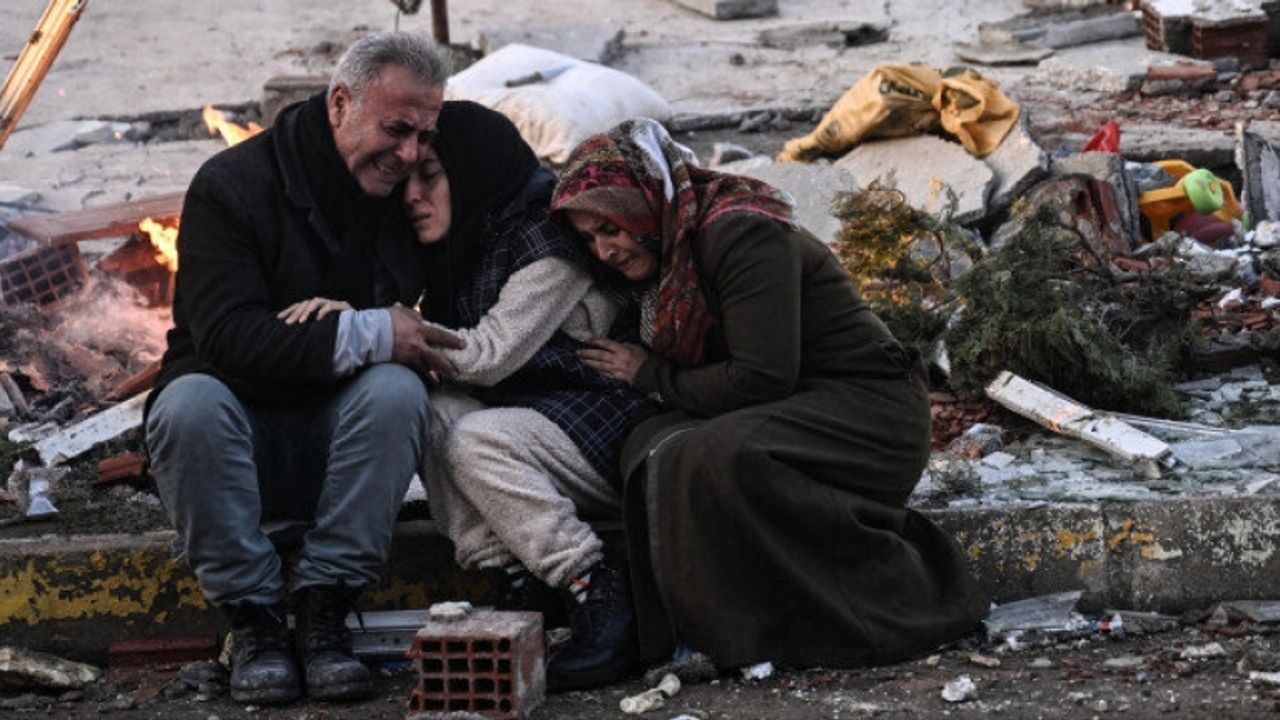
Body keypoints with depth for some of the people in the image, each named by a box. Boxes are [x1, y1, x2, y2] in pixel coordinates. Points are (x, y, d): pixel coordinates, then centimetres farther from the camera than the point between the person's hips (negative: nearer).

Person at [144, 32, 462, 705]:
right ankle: (253, 617, -23)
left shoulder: (407, 195, 2)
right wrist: (366, 336, -27)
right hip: (236, 438, -3)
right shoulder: (232, 184, -11)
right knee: (189, 403, -35)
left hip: (342, 440, 3)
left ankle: (322, 609, -24)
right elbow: (225, 335, -23)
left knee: (397, 389, -29)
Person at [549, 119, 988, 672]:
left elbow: (760, 377, -23)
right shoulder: (672, 256, 11)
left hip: (869, 412, -8)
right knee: (653, 446, -13)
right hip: (798, 414, 9)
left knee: (718, 457, -32)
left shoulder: (741, 233, -18)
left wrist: (650, 374, -11)